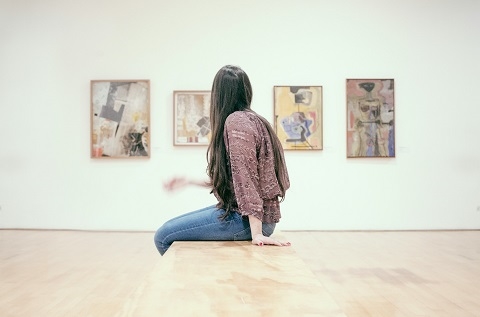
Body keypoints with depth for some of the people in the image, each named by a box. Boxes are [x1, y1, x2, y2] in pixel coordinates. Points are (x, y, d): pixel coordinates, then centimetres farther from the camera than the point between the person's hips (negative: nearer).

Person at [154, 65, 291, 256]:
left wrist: (256, 233, -25)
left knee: (164, 237, -6)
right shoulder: (253, 120, 15)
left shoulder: (236, 121, -15)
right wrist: (189, 181, 24)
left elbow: (245, 179, -22)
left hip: (247, 218, -10)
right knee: (171, 227, 18)